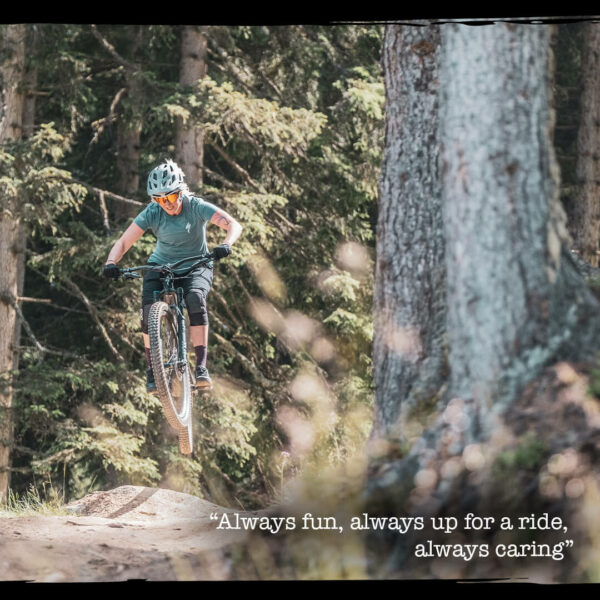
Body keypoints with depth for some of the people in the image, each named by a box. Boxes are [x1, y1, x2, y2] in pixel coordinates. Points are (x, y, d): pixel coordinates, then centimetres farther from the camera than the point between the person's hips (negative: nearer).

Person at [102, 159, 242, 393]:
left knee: (195, 299, -34)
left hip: (195, 267, -2)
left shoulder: (196, 207, -18)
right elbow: (124, 242, -18)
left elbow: (233, 225, -26)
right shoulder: (152, 213, -14)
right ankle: (152, 369, -8)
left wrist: (226, 244, -47)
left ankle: (201, 366, -31)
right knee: (149, 309, -25)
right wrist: (111, 262, -39)